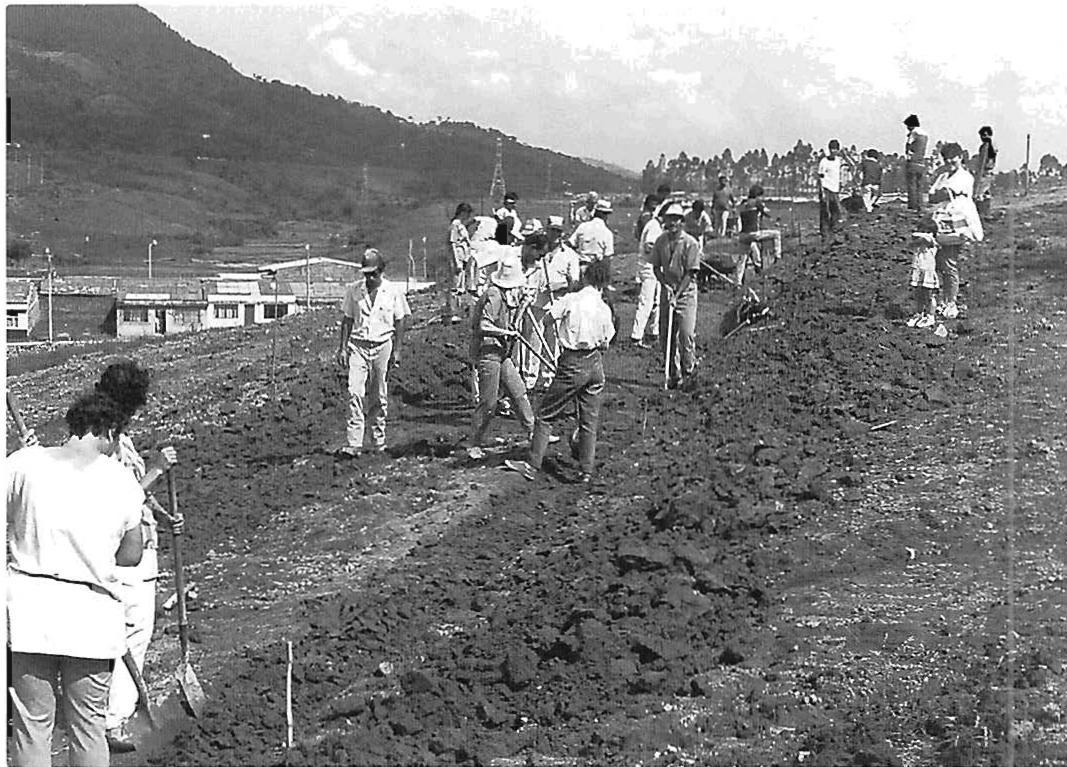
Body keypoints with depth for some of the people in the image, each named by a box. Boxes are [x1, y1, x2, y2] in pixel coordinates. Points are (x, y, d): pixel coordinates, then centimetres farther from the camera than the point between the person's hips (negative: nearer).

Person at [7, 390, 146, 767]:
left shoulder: (24, 463, 0)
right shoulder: (122, 481, 5)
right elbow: (132, 554, 12)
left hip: (28, 605, -1)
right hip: (92, 615, 1)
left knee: (31, 724, 7)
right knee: (88, 726, 12)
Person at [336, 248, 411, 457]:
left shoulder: (394, 291, 0)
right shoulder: (353, 290, 4)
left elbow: (400, 322, 3)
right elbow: (347, 320, 8)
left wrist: (396, 350, -2)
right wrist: (343, 347, 3)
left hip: (382, 346, -1)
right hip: (358, 345, 1)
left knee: (379, 397, 4)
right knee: (355, 393, -11)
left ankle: (379, 442, 16)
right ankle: (353, 444, -14)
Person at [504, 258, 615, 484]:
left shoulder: (571, 300, -7)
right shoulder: (605, 309, 3)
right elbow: (605, 343, 10)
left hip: (572, 364, -4)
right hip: (595, 364, 4)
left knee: (546, 414, 4)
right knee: (590, 420, 12)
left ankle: (532, 465, 3)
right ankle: (586, 470, 14)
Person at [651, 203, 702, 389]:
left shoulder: (690, 243, -9)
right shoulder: (661, 241, 4)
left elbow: (691, 273, -11)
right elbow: (656, 267, 10)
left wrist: (677, 295, -16)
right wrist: (665, 285, -7)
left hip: (686, 291, -4)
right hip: (667, 291, 4)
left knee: (686, 333, -11)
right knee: (665, 336, 4)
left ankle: (689, 370, 7)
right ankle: (674, 375, 15)